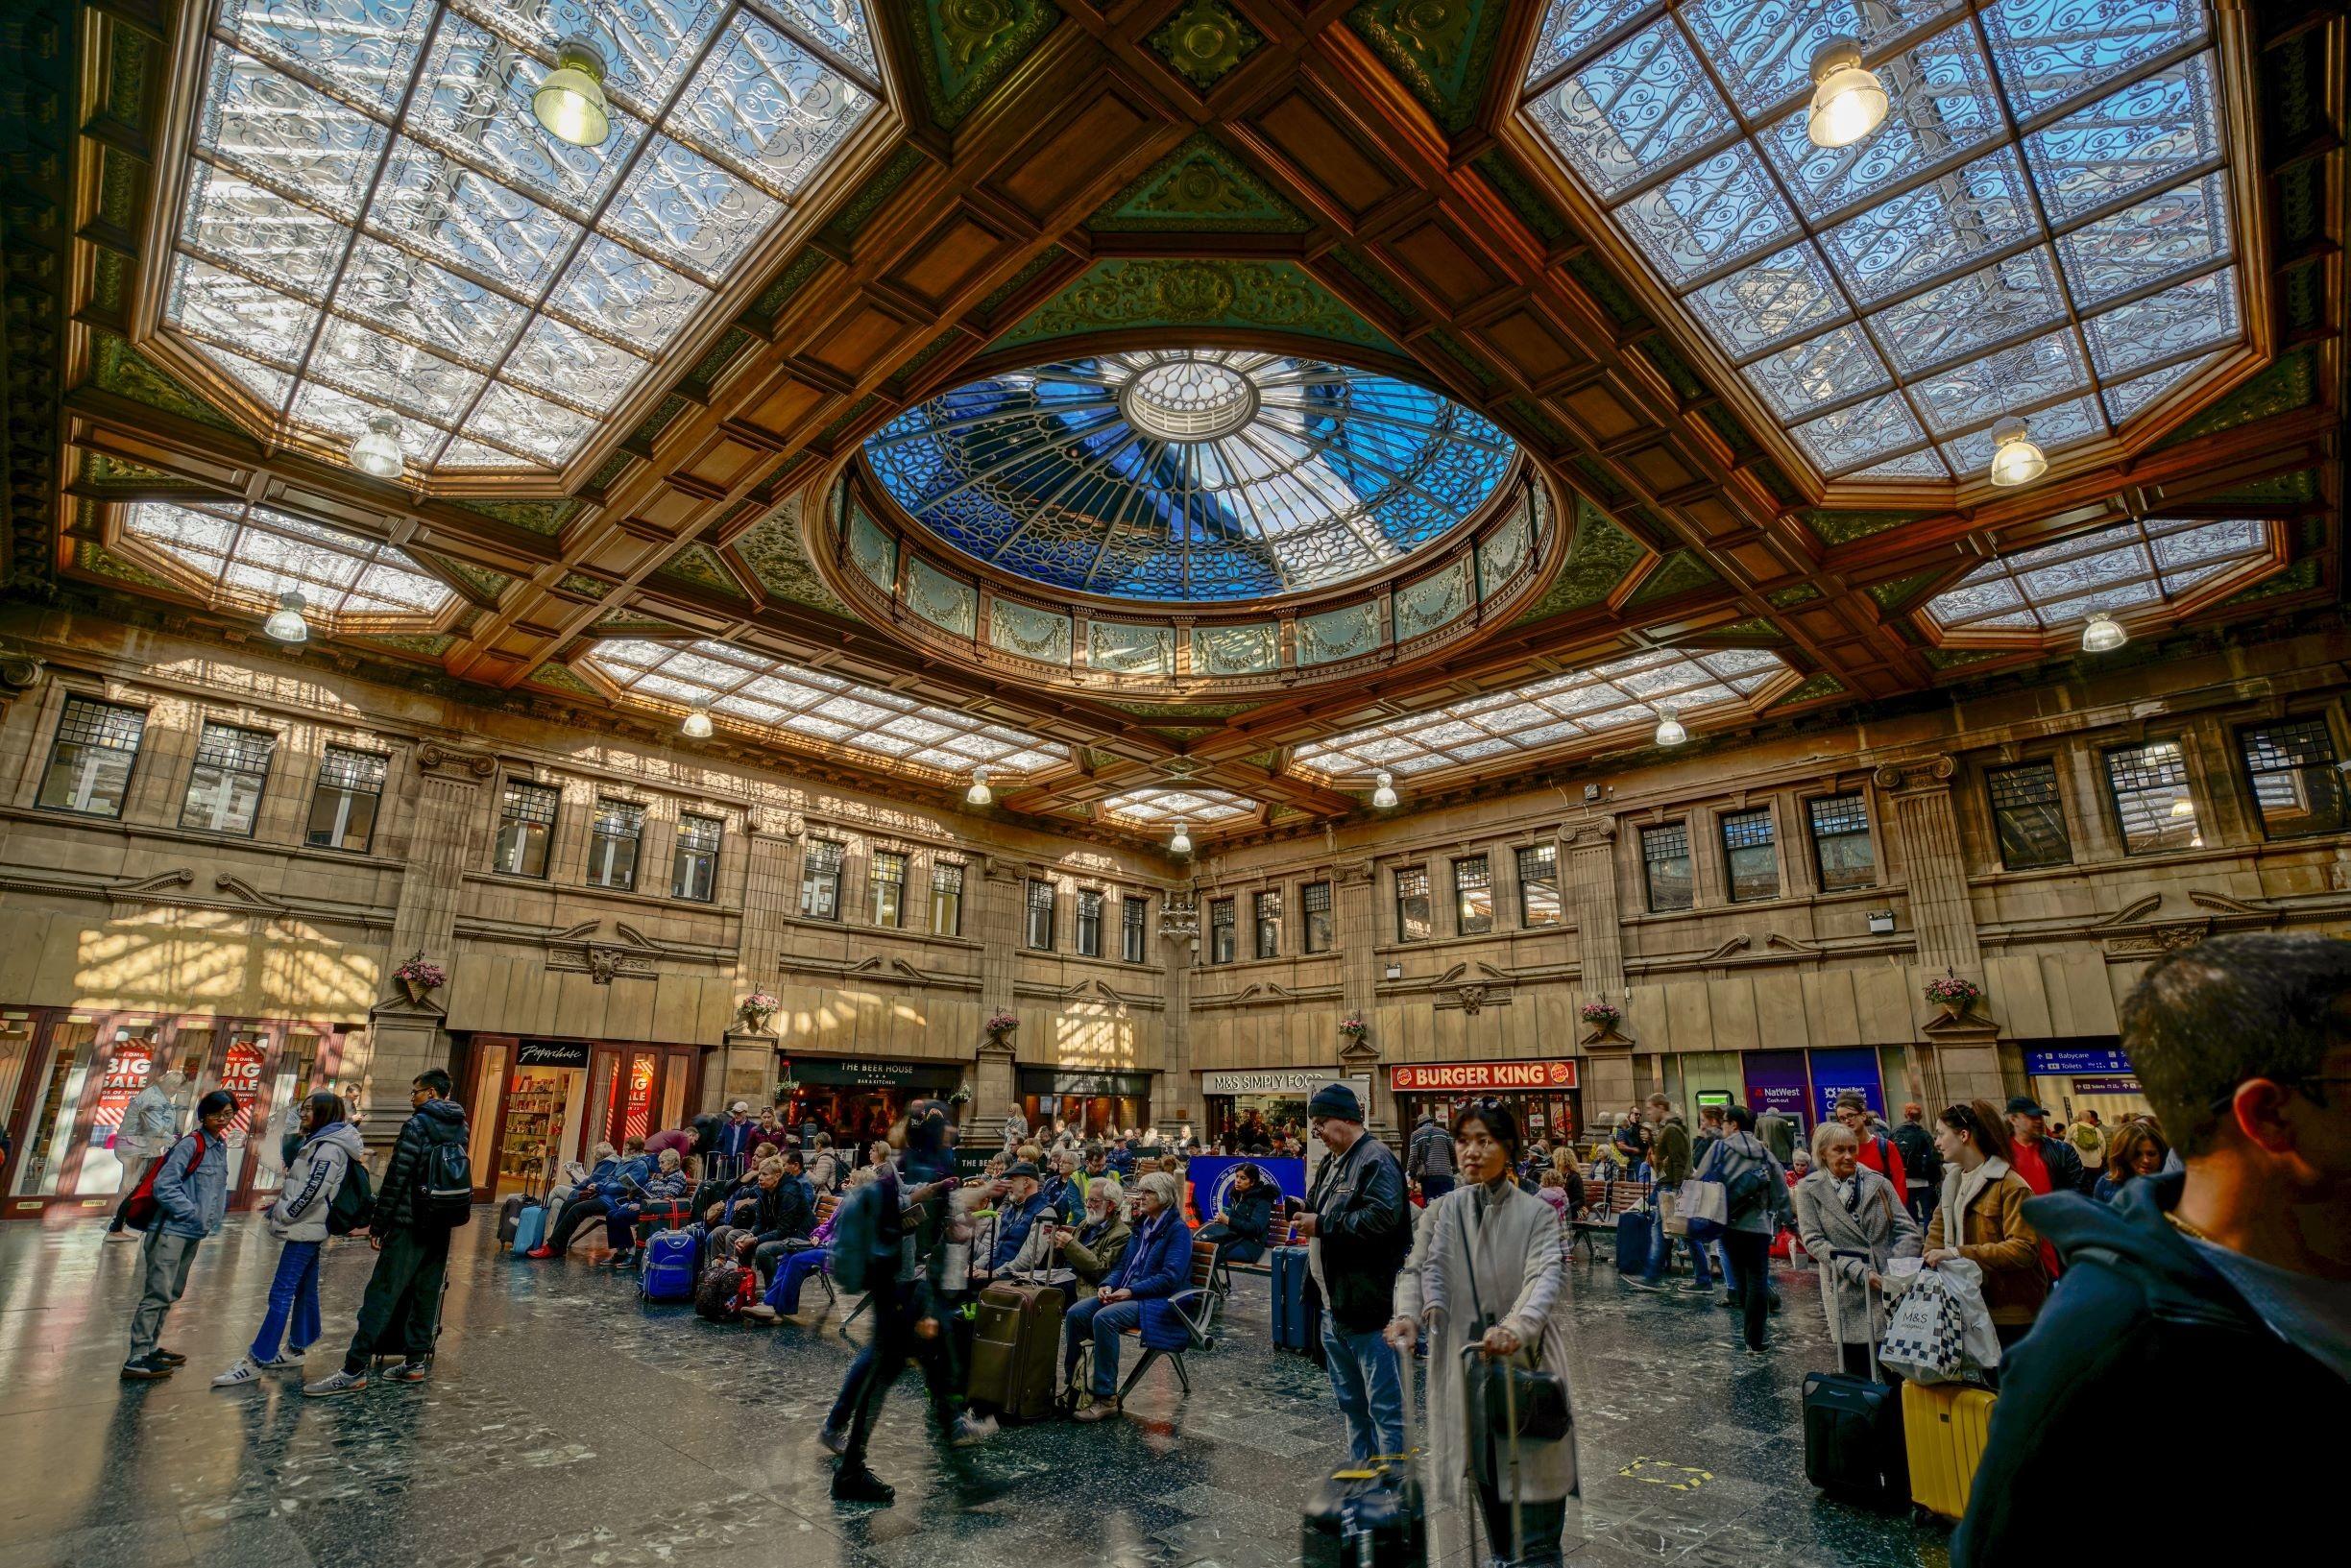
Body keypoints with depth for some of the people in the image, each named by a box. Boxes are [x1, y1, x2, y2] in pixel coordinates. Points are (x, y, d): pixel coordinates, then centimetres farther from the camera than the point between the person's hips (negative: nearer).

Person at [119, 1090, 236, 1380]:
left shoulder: (221, 1146, 11)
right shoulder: (191, 1144, -14)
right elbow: (164, 1185, -18)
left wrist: (216, 1217, 7)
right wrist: (193, 1214, -17)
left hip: (193, 1234, 8)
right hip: (171, 1230, -8)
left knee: (172, 1293, 16)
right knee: (158, 1294, -7)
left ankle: (150, 1348, 27)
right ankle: (136, 1360, -2)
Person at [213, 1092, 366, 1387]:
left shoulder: (329, 1148, -17)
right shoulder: (321, 1142, 17)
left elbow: (313, 1191, -22)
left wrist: (282, 1214, -12)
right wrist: (280, 1205, 11)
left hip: (306, 1229, -10)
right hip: (310, 1228, 10)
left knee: (281, 1293, -8)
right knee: (305, 1290, 15)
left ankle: (255, 1362, -6)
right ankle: (295, 1350, 24)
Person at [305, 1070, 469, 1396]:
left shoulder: (417, 1125, -11)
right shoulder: (459, 1128, 11)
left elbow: (396, 1177, -13)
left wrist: (378, 1223, -8)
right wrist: (444, 1216, 18)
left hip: (409, 1223, -7)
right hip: (442, 1225, 7)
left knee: (382, 1294, -4)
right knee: (426, 1294, 13)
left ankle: (354, 1370, -4)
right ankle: (415, 1361, 17)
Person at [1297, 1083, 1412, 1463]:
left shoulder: (1376, 1160, -15)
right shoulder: (1332, 1161, 15)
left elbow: (1382, 1216, -28)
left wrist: (1323, 1225, -22)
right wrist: (1309, 1218, 6)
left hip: (1369, 1304, -10)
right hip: (1335, 1303, 10)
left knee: (1384, 1404, 0)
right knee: (1351, 1403, 21)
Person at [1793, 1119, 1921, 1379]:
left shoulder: (1878, 1182, 7)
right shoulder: (1809, 1190, 0)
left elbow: (1907, 1229, 3)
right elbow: (1813, 1240, -4)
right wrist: (1859, 1272, -14)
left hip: (1892, 1289, 2)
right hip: (1847, 1294, -2)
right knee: (1858, 1375, 5)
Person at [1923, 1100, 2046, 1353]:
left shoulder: (2010, 1186, -15)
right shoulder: (1954, 1179, 10)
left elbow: (2024, 1249, -23)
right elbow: (1938, 1228, 9)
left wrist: (1959, 1253, -26)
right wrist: (1927, 1266, -7)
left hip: (2012, 1314, -7)